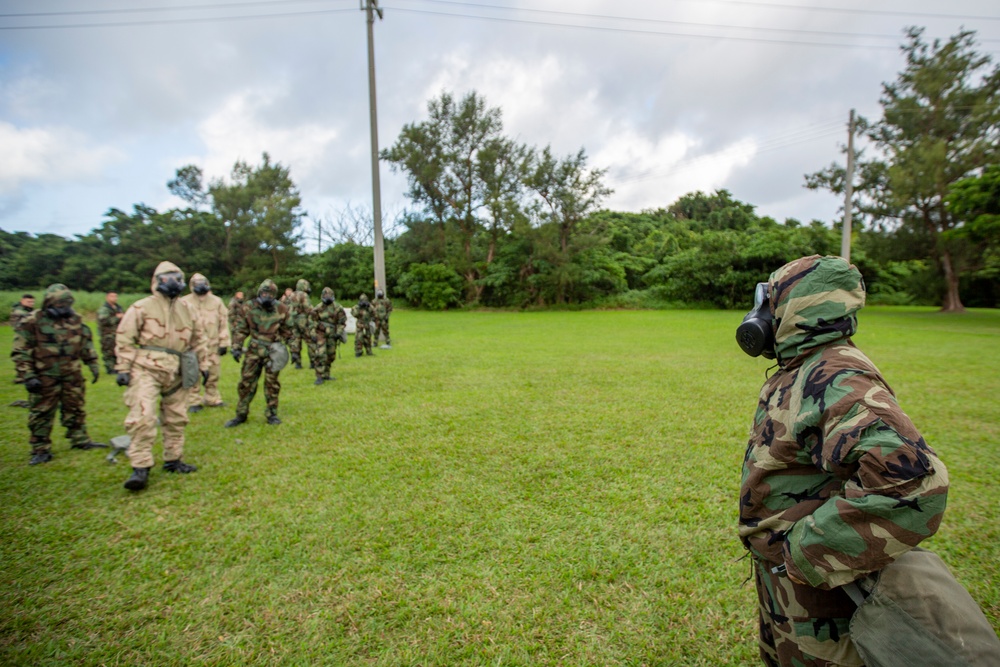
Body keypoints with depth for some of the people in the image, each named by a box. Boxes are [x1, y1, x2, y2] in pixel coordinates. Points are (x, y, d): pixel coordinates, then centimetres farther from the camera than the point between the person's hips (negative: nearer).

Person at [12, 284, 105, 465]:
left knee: (75, 410, 14)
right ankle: (41, 450, 14)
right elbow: (22, 352, -7)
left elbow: (87, 345, 15)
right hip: (45, 378, -4)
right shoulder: (33, 323, -8)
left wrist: (93, 365, 12)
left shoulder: (76, 320, 5)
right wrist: (28, 376, -12)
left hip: (72, 376, 4)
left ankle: (80, 440, 26)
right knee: (42, 414, 4)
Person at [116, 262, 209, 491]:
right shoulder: (141, 308, -1)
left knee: (176, 419, 12)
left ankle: (173, 459, 25)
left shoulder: (187, 311, 14)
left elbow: (198, 340, 20)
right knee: (142, 417, -14)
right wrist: (123, 368, -8)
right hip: (146, 370, -5)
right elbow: (125, 339, -3)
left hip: (176, 373, 5)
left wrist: (203, 364, 16)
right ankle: (140, 468, -7)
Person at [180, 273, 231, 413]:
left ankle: (212, 398, 23)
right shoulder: (185, 302, 0)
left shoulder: (216, 302, 5)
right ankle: (193, 402, 10)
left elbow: (224, 323, 7)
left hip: (212, 346, 2)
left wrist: (224, 342, 4)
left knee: (212, 374, 10)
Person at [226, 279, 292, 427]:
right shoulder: (250, 309, 0)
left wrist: (281, 343, 7)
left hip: (273, 352, -1)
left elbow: (287, 330, 10)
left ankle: (272, 414, 15)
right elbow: (241, 329, 5)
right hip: (253, 351, 1)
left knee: (272, 384, 4)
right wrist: (236, 347, -2)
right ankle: (241, 414, 18)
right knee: (246, 382, 5)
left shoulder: (281, 310, 0)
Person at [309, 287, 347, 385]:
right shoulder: (318, 308, 2)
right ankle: (320, 377, -10)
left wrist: (339, 332, -6)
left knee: (331, 355, 8)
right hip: (321, 334, -1)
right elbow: (315, 321, 10)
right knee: (320, 355, -13)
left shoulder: (337, 307, 0)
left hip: (332, 334, 2)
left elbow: (342, 321, 1)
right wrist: (314, 333, 6)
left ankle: (326, 374, 23)